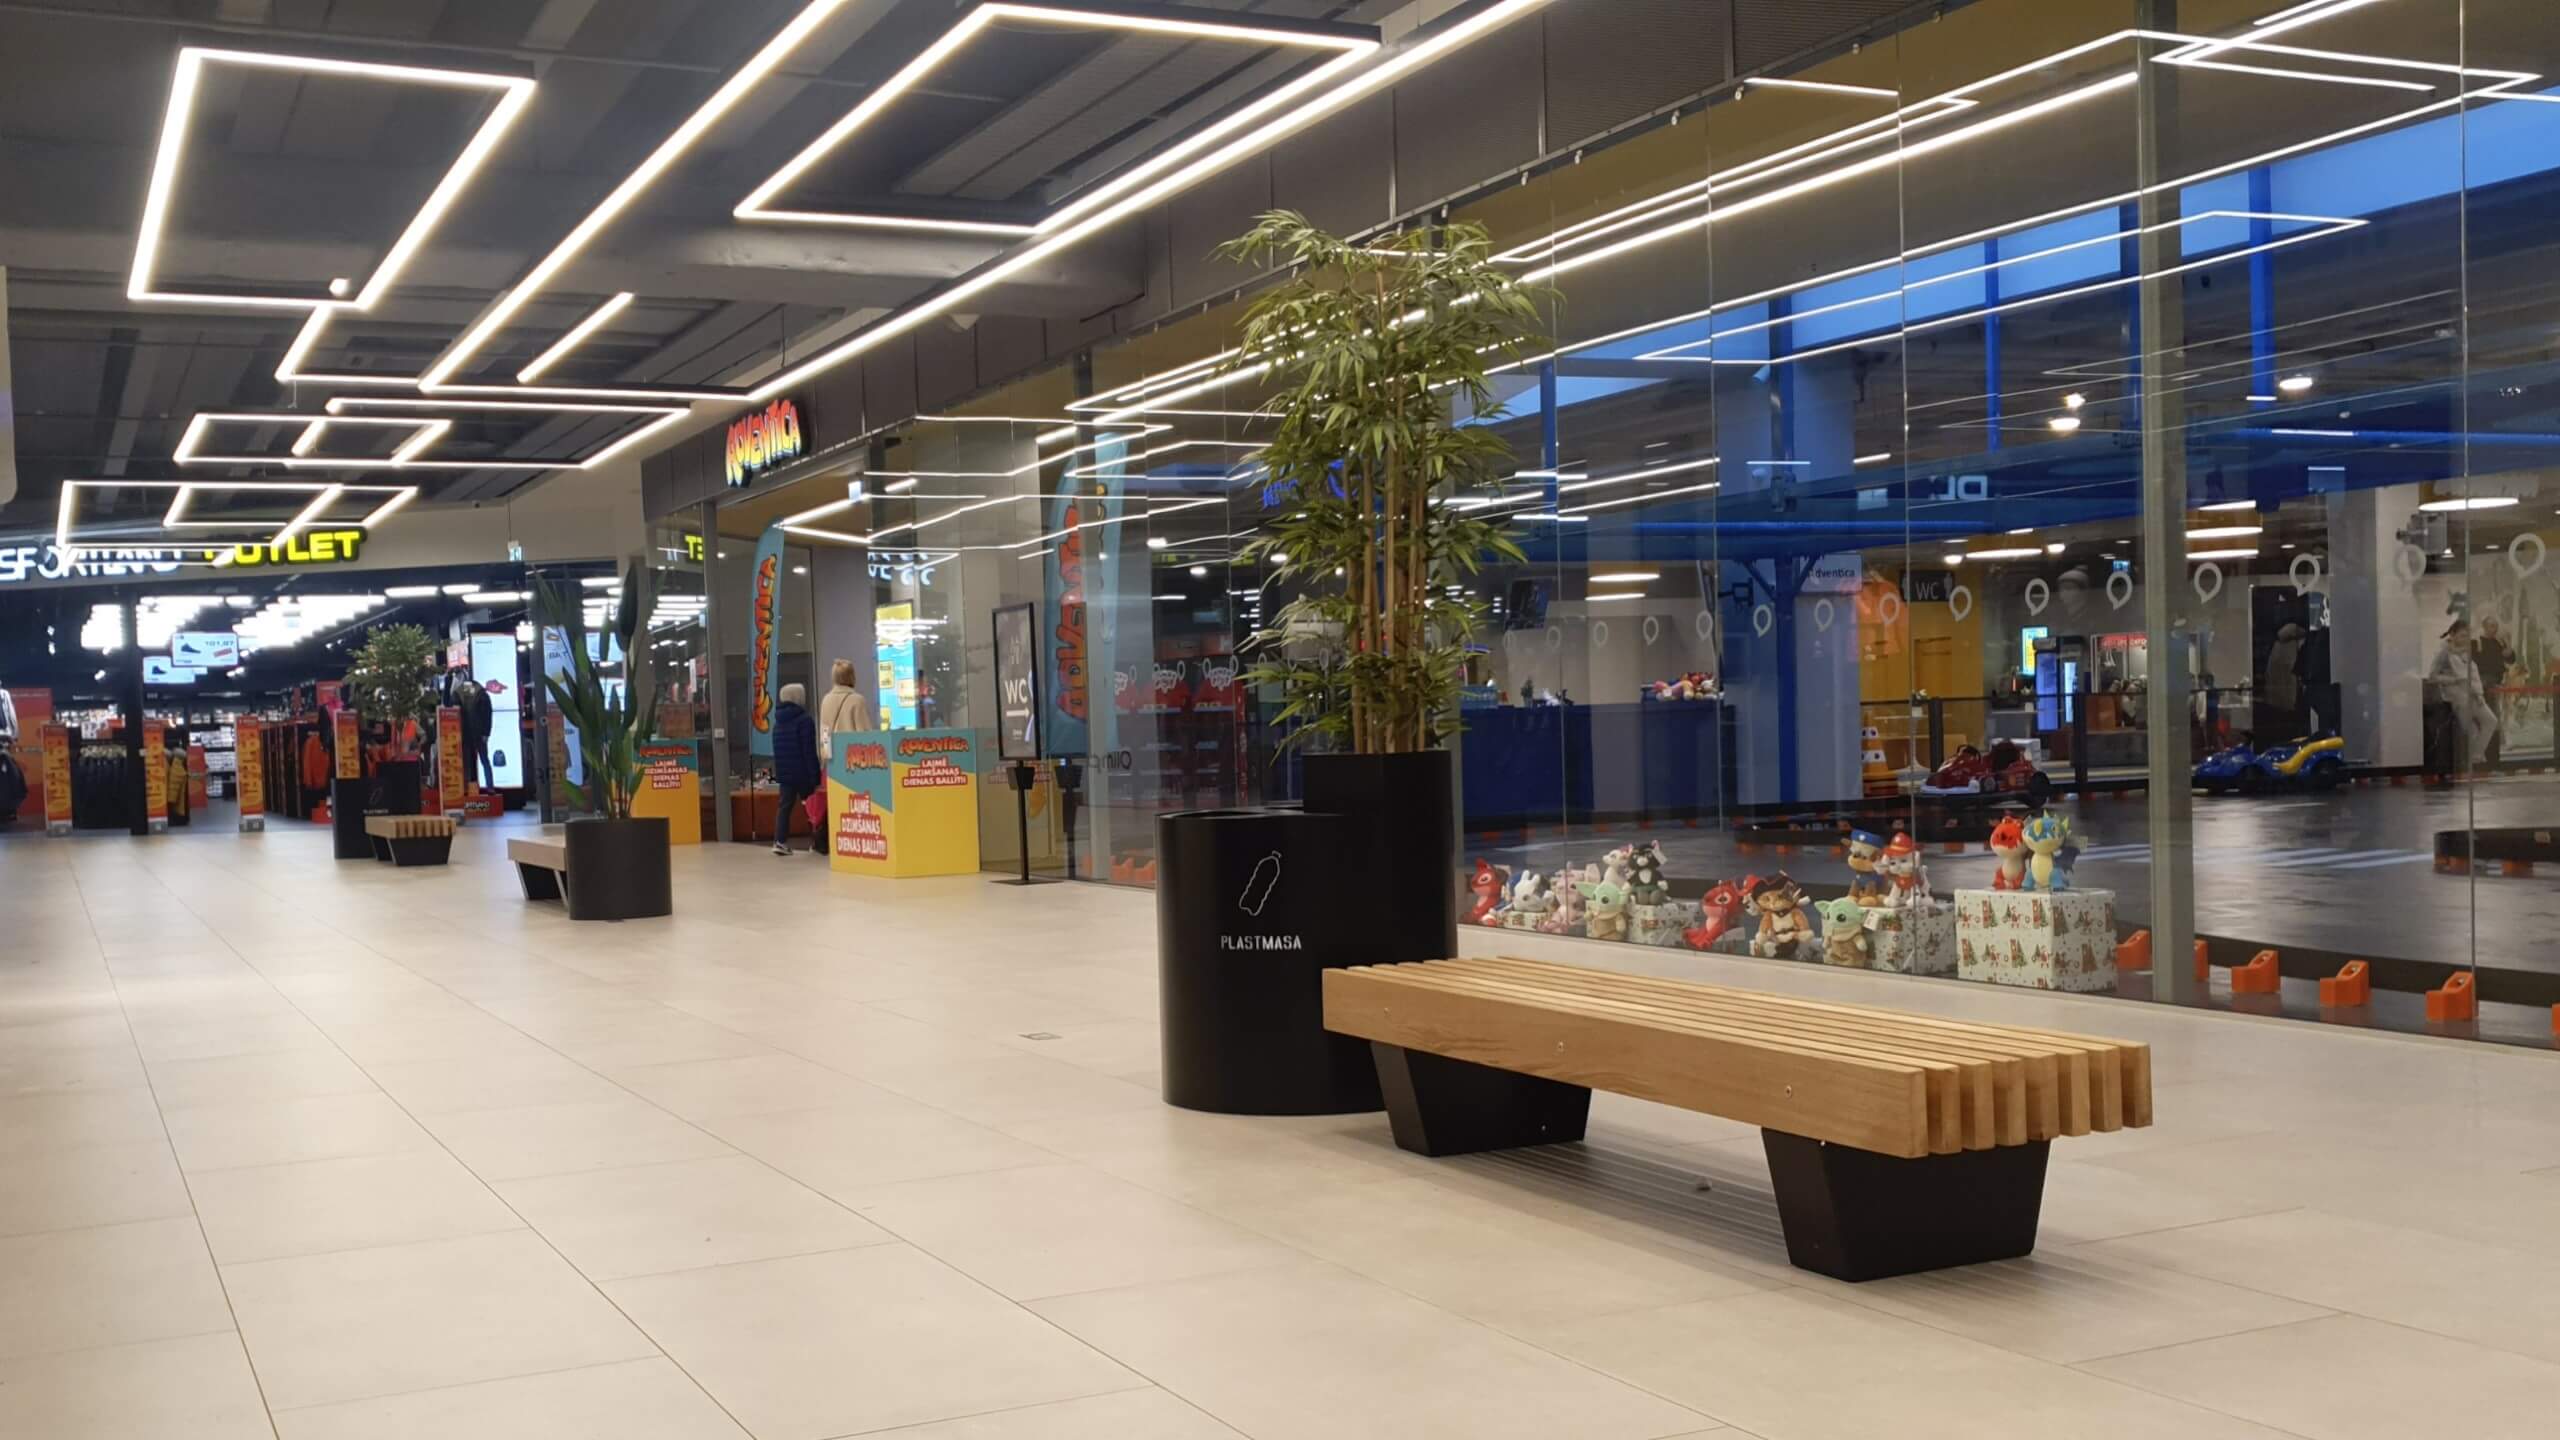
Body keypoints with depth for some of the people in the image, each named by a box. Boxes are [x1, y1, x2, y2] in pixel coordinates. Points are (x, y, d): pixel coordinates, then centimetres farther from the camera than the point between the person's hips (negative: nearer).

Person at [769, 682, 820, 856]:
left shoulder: (778, 722, 13)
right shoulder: (804, 720, -13)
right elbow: (809, 751, -17)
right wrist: (815, 776, -16)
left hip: (784, 772, 6)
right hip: (802, 773, -6)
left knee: (785, 805, 5)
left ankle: (780, 841, -6)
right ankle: (818, 841, 8)